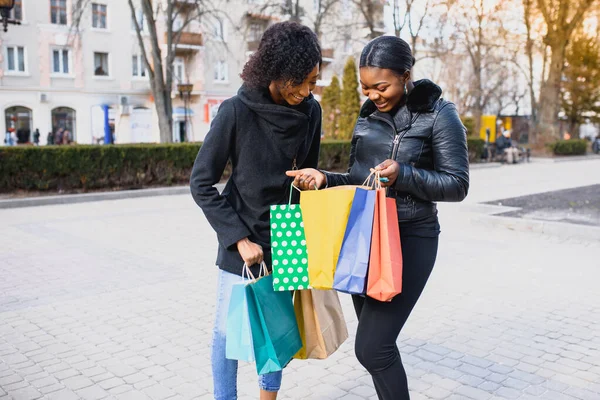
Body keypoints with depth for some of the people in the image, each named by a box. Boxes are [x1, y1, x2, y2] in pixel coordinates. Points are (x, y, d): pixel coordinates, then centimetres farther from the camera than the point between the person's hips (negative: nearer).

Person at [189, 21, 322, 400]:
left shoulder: (311, 111, -5)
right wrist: (239, 239, -17)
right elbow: (202, 183, -12)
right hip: (244, 242, -3)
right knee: (230, 328, 7)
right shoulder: (237, 111, -17)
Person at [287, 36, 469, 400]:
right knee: (376, 340, 14)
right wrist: (325, 179, -6)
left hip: (410, 238, -6)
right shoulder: (368, 116, 8)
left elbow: (457, 185, -10)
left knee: (372, 347, -11)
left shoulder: (438, 114, -8)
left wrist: (404, 175, -24)